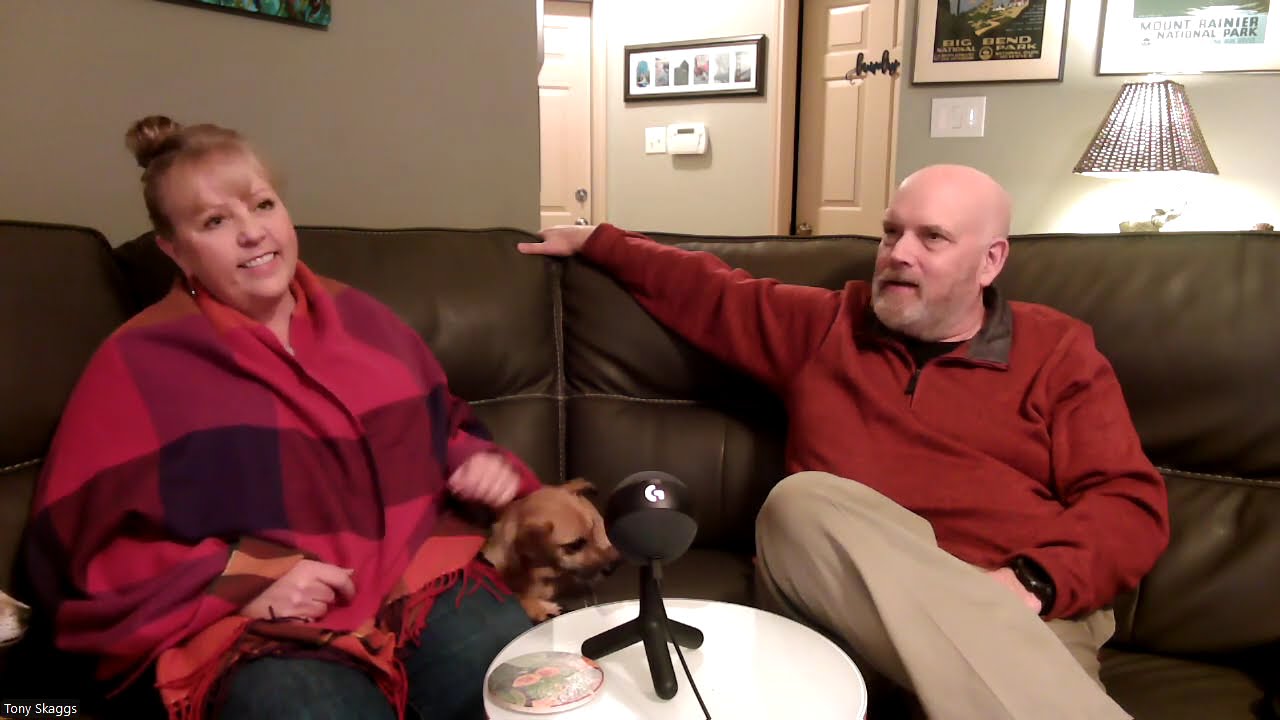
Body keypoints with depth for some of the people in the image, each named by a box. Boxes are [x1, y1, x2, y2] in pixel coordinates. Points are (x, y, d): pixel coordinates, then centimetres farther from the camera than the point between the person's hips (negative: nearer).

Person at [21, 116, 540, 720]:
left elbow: (447, 428, 26)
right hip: (257, 630, -3)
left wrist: (483, 465, 2)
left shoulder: (360, 317, 15)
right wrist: (240, 587, -13)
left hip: (425, 582, 3)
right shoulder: (138, 364, 2)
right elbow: (82, 552, 1)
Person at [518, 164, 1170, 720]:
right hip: (847, 602, 5)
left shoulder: (1058, 351, 13)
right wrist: (594, 241, 35)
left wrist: (1032, 581, -14)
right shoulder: (829, 324, 19)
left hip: (1028, 614, -4)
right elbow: (706, 292, 30)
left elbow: (1131, 502, 5)